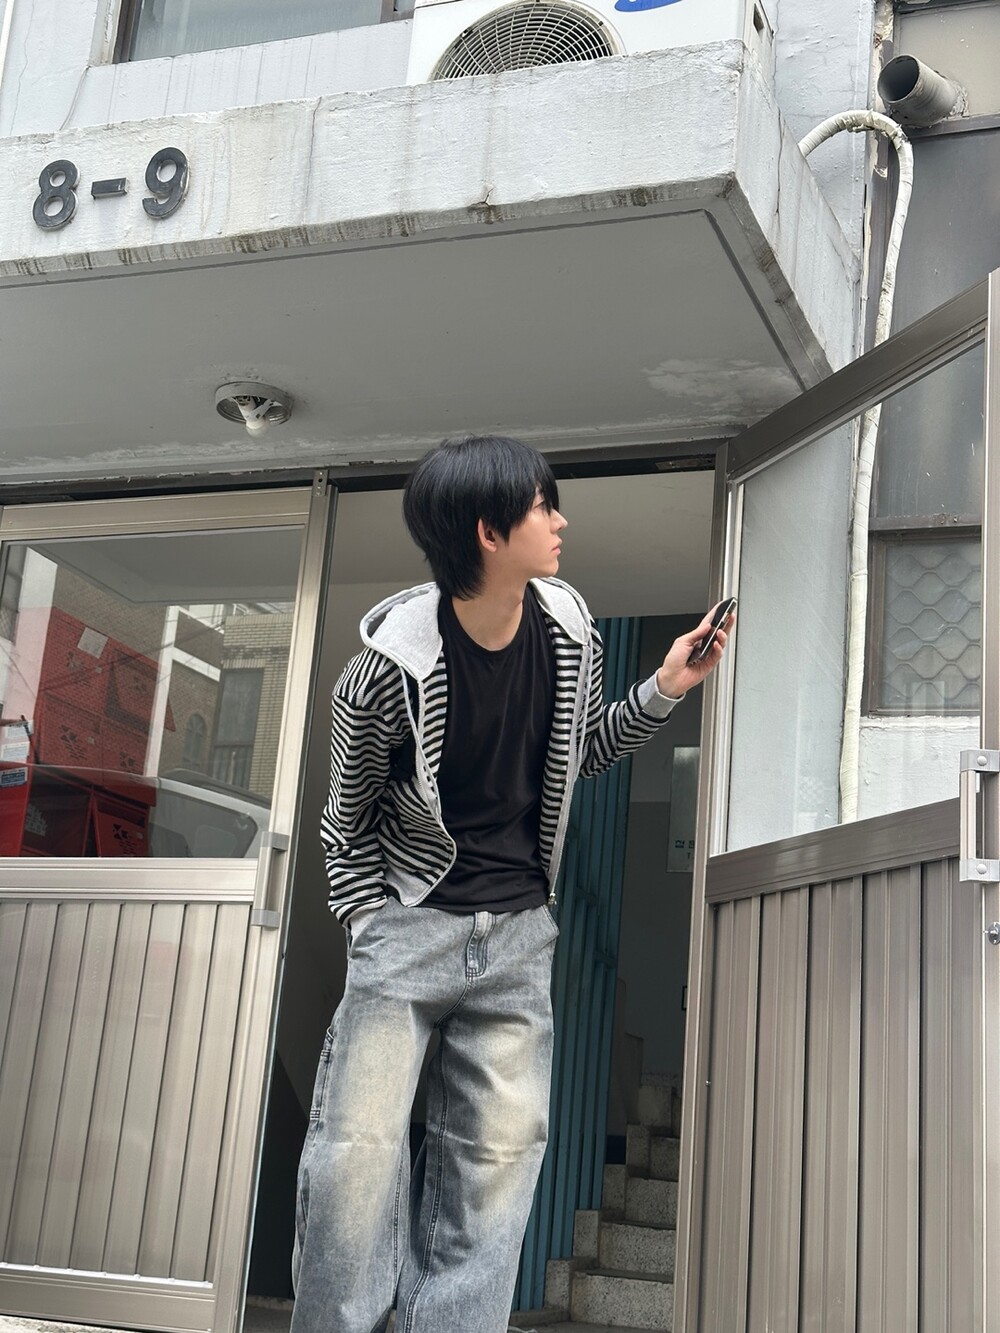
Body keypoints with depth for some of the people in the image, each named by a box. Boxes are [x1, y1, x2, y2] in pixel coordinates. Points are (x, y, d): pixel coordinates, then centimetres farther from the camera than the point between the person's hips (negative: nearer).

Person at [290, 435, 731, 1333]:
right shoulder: (390, 666, -15)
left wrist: (664, 690, 4)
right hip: (409, 921, -4)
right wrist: (373, 930, -9)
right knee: (359, 1150, -7)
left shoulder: (568, 630, -2)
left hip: (518, 932, 4)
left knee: (498, 1156, 2)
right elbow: (346, 826, -1)